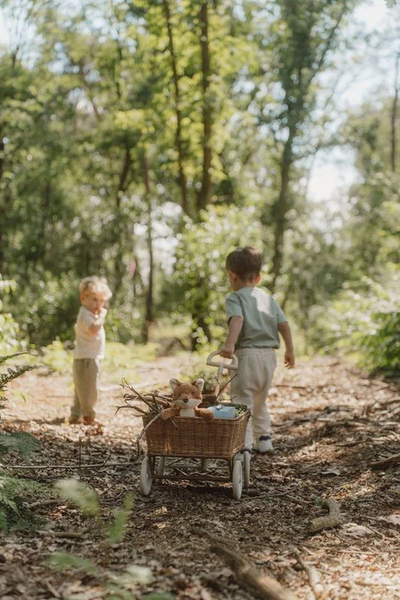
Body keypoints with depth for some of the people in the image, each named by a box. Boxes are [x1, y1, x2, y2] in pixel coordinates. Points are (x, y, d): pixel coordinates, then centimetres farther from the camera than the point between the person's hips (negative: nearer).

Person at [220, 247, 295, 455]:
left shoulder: (234, 298, -1)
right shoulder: (268, 298, 16)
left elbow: (237, 320, -21)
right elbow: (283, 324, 9)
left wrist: (229, 344, -34)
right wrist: (290, 350, 17)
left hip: (248, 353, -6)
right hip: (269, 354, 6)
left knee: (243, 401, -3)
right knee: (260, 400, 23)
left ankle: (244, 445, -11)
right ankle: (264, 439, 26)